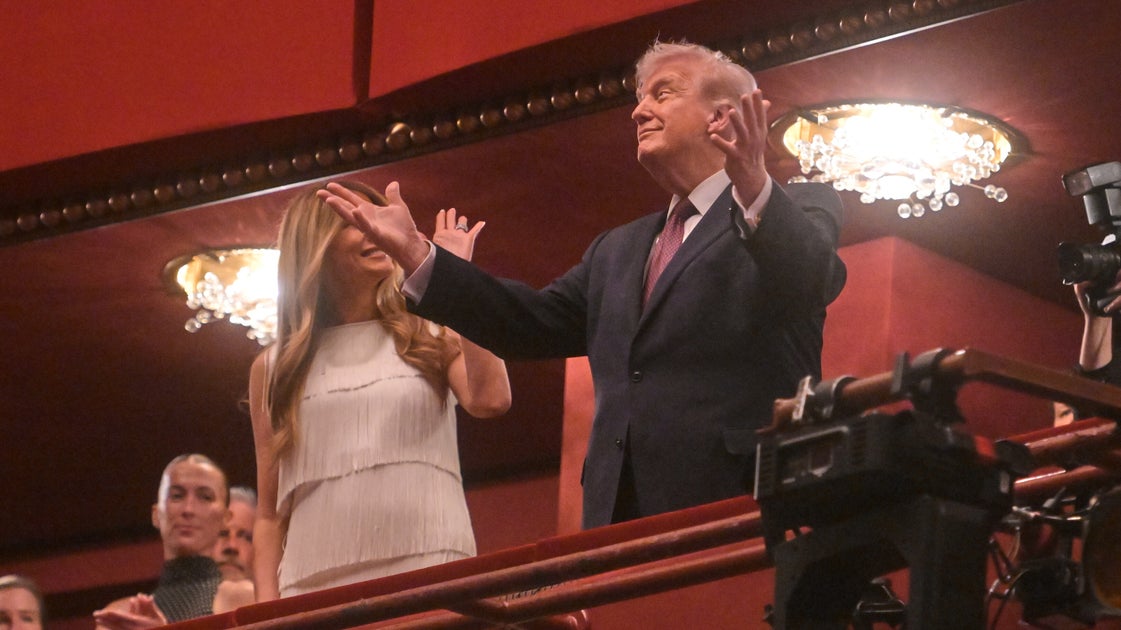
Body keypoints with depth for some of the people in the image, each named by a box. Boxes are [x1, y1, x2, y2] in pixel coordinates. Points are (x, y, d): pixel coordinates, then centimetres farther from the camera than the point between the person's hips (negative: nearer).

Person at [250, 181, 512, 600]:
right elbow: (269, 514, 14)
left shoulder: (427, 336, 13)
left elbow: (490, 400, -9)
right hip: (317, 588, 1)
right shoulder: (274, 369, 14)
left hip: (430, 577, -1)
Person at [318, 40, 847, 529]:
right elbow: (536, 323, 18)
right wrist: (414, 254, 10)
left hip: (744, 506, -6)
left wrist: (755, 190, -35)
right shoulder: (619, 250, 28)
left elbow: (812, 277, -15)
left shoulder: (796, 211, 6)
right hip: (624, 520, 6)